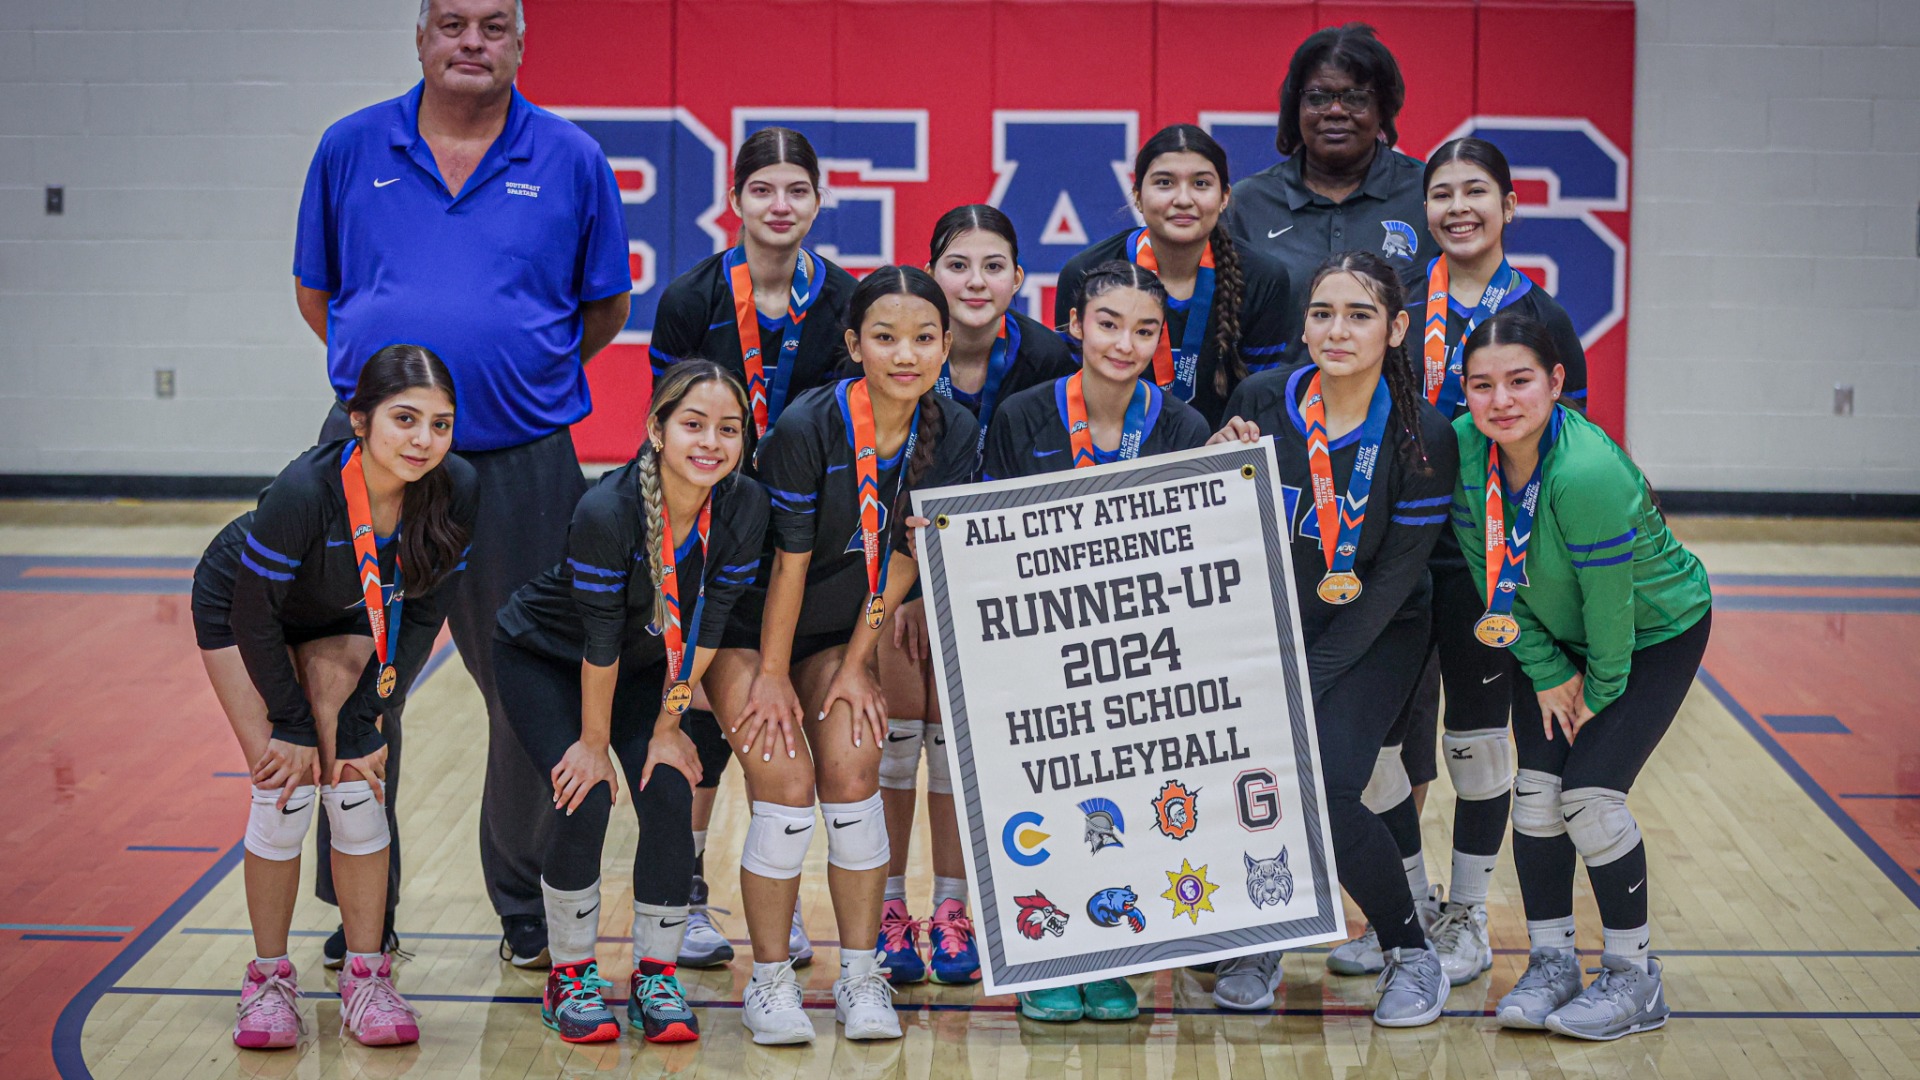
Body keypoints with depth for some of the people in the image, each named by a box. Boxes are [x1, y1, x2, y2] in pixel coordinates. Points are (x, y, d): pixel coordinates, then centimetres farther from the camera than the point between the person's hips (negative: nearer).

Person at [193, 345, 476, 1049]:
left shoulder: (455, 490, -28)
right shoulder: (306, 490, -40)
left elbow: (424, 615, -13)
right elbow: (254, 615, -25)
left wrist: (370, 720, -16)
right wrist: (294, 726, -17)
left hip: (344, 622, 3)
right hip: (239, 609, -3)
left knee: (355, 781, -9)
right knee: (285, 788, -11)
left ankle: (366, 977, 3)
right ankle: (269, 979, 5)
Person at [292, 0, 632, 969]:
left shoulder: (571, 161, 3)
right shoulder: (351, 149, 5)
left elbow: (605, 307, 12)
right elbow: (314, 292, 15)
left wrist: (521, 380, 9)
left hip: (521, 465, -1)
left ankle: (529, 908, 22)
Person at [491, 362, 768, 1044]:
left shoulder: (744, 508, -23)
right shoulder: (607, 512, -36)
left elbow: (706, 627, -14)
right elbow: (600, 640, -26)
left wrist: (668, 725, -10)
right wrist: (593, 741, -17)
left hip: (645, 664, 4)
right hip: (542, 657, -4)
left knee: (670, 795, -12)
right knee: (586, 797, -18)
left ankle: (655, 975, 4)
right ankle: (571, 975, 1)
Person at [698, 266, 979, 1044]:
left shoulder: (952, 437, -13)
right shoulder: (807, 428, -27)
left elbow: (902, 562, -4)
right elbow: (788, 561, -20)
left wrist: (855, 667, -2)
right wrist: (772, 676, -13)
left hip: (842, 632, 4)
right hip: (747, 626, -4)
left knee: (852, 776, -9)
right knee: (786, 785, -13)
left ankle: (861, 975, 7)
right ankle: (769, 981, 2)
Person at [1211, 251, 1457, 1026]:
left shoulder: (1422, 438, -15)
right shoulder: (1262, 401, -8)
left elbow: (1391, 582, -14)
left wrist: (1304, 682, -18)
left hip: (1372, 638, -3)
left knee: (1326, 793, -21)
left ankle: (1411, 955, 5)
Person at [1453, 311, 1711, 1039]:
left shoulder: (1586, 474, -38)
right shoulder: (1463, 446, -18)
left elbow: (1610, 602, -28)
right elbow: (1486, 573, -8)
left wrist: (1602, 691, -13)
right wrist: (1547, 675, -7)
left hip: (1656, 632, -6)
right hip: (1555, 635, 6)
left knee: (1591, 793, -13)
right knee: (1537, 790, -2)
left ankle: (1634, 978, 4)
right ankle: (1550, 964, 14)